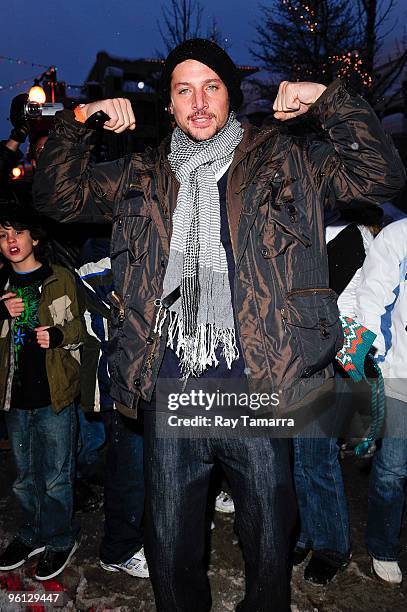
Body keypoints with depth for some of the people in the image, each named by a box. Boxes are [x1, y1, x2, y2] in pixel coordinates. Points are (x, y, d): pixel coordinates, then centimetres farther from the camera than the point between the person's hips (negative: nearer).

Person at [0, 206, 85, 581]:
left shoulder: (60, 280, -4)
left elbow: (79, 328, 2)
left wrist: (58, 335, -18)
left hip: (55, 395, -4)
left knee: (56, 478, 5)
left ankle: (60, 540, 25)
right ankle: (33, 535, 37)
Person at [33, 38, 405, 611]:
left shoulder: (284, 162, 4)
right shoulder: (141, 176, 11)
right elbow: (58, 196, 12)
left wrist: (332, 100, -9)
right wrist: (78, 121, 2)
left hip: (256, 395, -1)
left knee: (270, 549, 16)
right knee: (171, 552, 17)